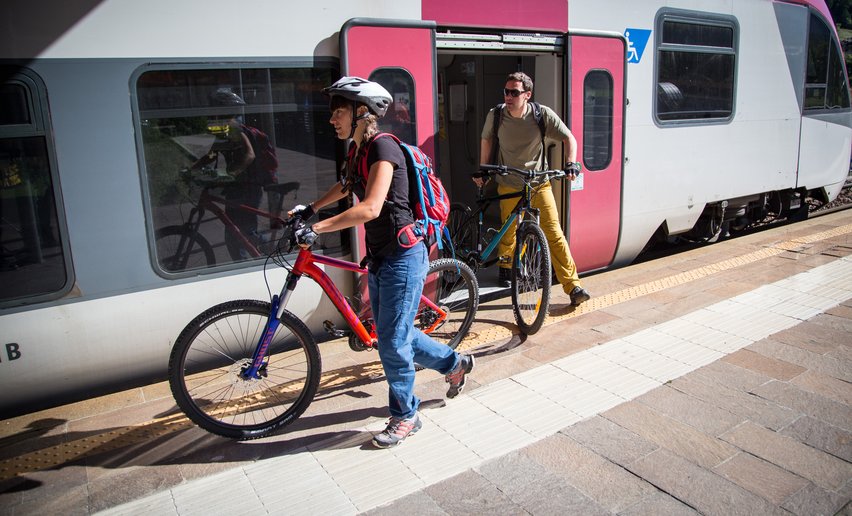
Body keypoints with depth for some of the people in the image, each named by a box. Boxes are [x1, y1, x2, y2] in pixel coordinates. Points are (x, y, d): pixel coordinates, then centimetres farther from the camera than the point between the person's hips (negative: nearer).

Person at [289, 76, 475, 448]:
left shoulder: (382, 147, -18)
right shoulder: (357, 149, 9)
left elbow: (370, 208, -30)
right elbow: (346, 186, 31)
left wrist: (316, 229, -28)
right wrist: (310, 209, 30)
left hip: (401, 258, -9)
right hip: (379, 257, 9)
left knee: (392, 343, 0)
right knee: (395, 334, 18)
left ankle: (405, 417, 22)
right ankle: (454, 363, 40)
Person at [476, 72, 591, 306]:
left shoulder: (542, 114, -13)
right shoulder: (495, 115, -10)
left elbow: (569, 139, -5)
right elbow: (486, 140, 10)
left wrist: (570, 164, -21)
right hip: (509, 185, 1)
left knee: (554, 233, -8)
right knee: (508, 232, 11)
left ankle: (573, 286, -4)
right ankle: (505, 266, 42)